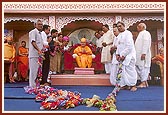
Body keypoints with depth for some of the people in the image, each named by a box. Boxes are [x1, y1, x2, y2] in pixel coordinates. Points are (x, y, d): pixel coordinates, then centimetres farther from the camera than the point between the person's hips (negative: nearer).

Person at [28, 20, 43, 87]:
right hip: (34, 54, -9)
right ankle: (32, 85, -5)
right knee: (33, 70, -8)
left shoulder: (40, 33, 23)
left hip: (39, 54, 9)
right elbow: (33, 42, -17)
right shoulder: (33, 32, -6)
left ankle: (36, 85, 19)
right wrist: (38, 50, -27)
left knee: (38, 70, 12)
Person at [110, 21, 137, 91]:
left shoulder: (128, 33, -8)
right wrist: (117, 54, 3)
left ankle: (133, 85, 2)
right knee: (122, 70, 5)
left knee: (129, 70, -6)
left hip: (128, 55, -8)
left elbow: (129, 46, -17)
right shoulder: (119, 35, 18)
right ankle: (124, 85, 12)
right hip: (121, 56, 8)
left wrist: (123, 55, -18)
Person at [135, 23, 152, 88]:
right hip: (138, 55, 10)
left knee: (143, 67, -9)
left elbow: (146, 43, -18)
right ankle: (145, 82, 12)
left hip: (143, 55, -10)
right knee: (138, 68, 8)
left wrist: (143, 53, -24)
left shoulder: (145, 33, -7)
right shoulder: (141, 34, 24)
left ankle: (143, 83, -7)